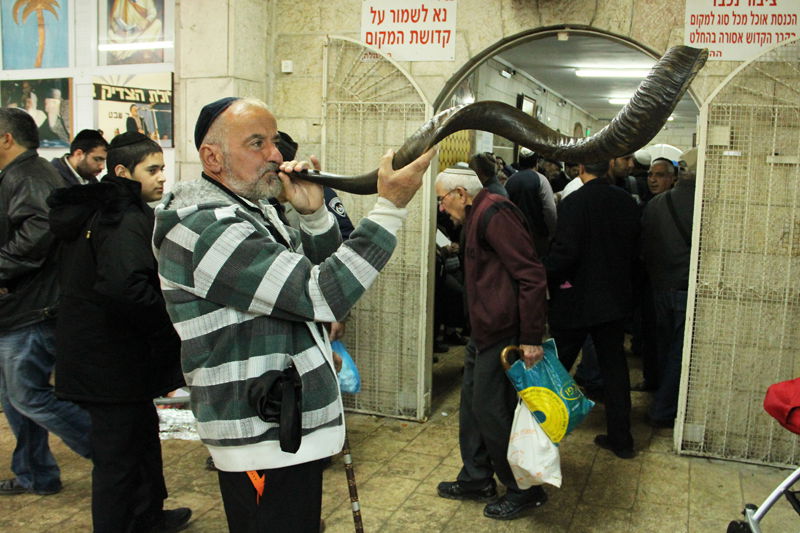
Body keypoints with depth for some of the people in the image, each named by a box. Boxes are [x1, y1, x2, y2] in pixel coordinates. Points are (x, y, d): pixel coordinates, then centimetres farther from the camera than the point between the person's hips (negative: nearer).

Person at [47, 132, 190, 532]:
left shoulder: (93, 213, 11)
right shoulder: (127, 219, -21)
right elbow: (125, 287, -37)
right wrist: (169, 321, -20)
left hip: (88, 355, 11)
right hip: (114, 362, -11)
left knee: (142, 435, 25)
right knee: (118, 458, 2)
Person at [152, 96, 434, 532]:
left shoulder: (252, 210, 11)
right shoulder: (206, 230, -22)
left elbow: (318, 268, 15)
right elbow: (322, 295, -28)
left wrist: (313, 214, -4)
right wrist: (390, 206, -26)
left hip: (289, 429, 10)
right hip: (266, 443, -10)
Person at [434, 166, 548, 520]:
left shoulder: (494, 212, -18)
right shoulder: (477, 216, 14)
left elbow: (531, 275, -22)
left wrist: (531, 339, -23)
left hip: (503, 333, -10)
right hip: (483, 332, 11)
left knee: (492, 412, -1)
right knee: (472, 407, 17)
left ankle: (524, 490, 16)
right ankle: (477, 480, 32)